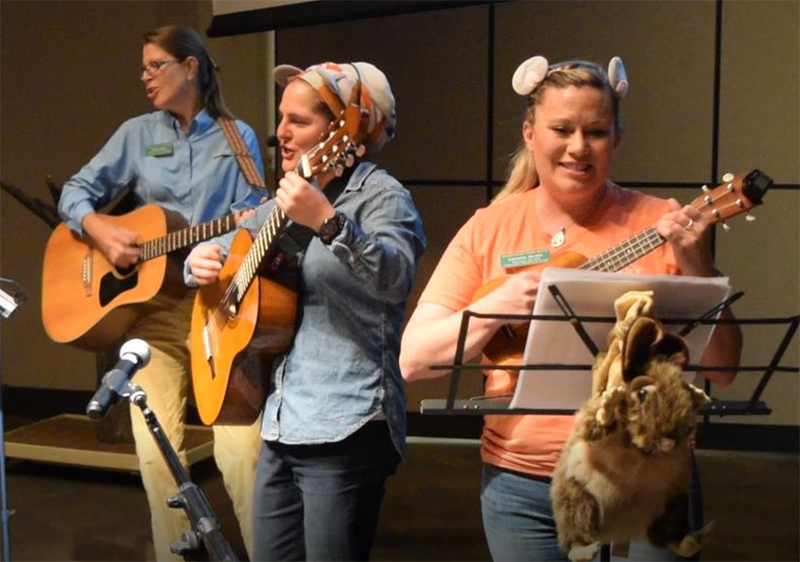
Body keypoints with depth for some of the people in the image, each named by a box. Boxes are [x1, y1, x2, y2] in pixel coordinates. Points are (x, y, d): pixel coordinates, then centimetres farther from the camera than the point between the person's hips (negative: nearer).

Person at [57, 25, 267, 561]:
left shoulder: (238, 137, 8)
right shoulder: (137, 133, 13)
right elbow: (75, 192, 14)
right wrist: (101, 230, -6)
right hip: (150, 302, 2)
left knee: (241, 448, -12)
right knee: (157, 452, -5)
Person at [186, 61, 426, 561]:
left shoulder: (381, 196, -8)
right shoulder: (289, 201, 16)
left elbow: (395, 279, -27)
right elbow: (225, 249, 28)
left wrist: (328, 223, -41)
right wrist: (201, 261, 5)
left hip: (345, 429, -8)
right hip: (282, 424, 8)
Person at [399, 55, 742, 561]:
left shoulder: (657, 225, -3)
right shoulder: (490, 230, 0)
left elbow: (722, 368, -5)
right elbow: (414, 359, -5)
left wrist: (695, 269, -19)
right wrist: (497, 305, -20)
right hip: (521, 483, 1)